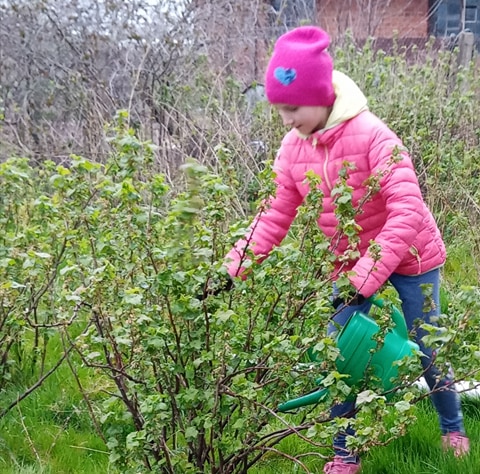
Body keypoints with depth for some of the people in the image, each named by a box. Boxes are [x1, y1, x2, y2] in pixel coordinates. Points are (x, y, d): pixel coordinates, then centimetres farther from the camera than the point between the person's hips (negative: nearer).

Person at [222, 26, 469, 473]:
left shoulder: (370, 135, -28)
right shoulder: (294, 146, -9)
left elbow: (407, 212, -31)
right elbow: (275, 214, -7)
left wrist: (367, 276, -36)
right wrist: (235, 265, -20)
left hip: (409, 260, -5)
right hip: (352, 266, 5)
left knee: (424, 352, 9)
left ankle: (453, 427, 37)